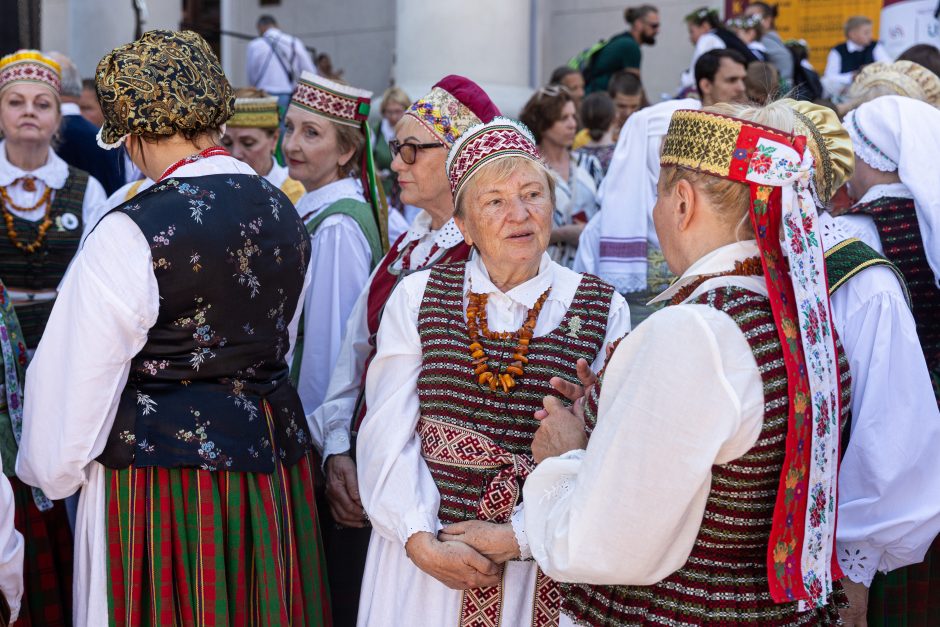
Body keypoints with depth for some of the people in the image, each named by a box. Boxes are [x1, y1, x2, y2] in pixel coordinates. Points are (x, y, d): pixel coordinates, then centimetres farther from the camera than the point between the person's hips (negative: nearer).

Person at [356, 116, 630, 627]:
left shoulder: (602, 311, -1)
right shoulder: (417, 298, 2)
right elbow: (387, 436, -3)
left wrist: (517, 536, -15)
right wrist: (421, 541, -14)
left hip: (542, 563, -1)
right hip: (421, 553, 1)